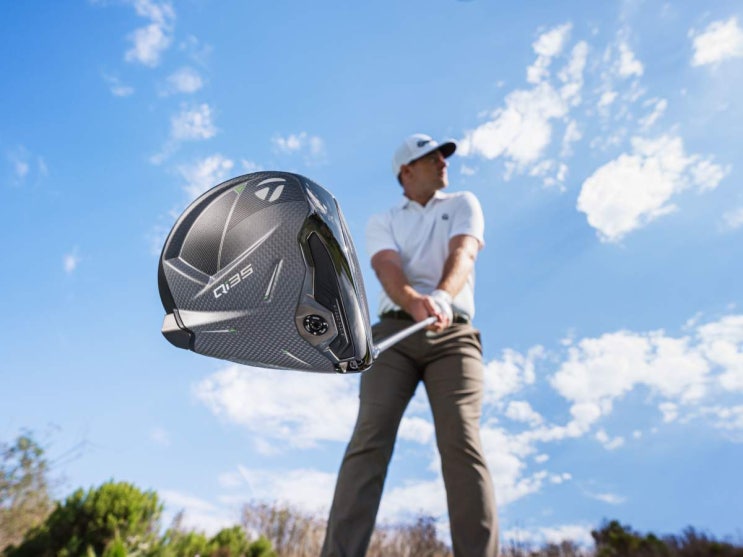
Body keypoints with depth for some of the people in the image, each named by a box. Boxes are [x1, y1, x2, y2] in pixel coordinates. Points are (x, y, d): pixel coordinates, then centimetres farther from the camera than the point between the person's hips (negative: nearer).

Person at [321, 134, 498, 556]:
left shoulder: (463, 204, 17)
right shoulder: (382, 221, 16)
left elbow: (462, 254, -5)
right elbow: (388, 267, -6)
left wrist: (442, 296, -28)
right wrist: (414, 300, -30)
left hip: (454, 334, 0)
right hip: (394, 331, 0)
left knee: (462, 443, -15)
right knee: (369, 439, -13)